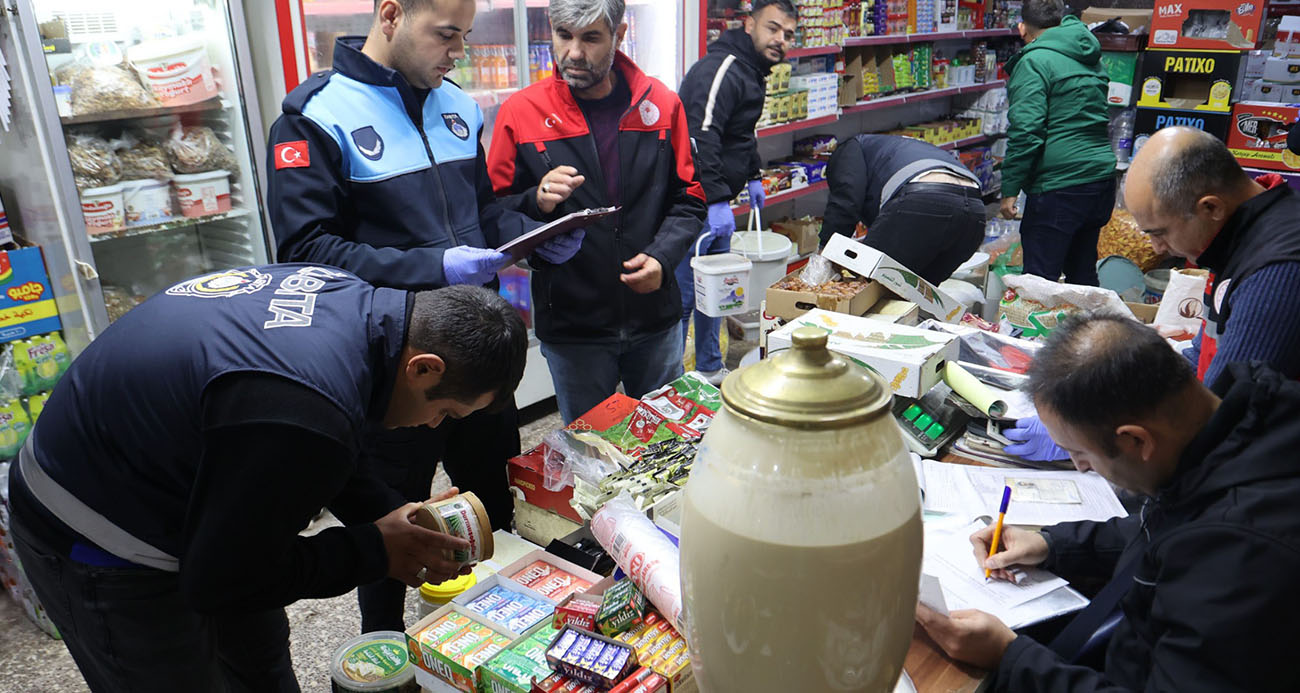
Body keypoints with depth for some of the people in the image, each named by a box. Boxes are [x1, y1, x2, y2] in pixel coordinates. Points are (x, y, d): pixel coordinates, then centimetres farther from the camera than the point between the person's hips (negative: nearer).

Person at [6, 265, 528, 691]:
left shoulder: (347, 296, -11)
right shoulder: (307, 412, -39)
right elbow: (223, 581, -24)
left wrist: (392, 513, -5)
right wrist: (375, 552, -16)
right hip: (99, 544, -9)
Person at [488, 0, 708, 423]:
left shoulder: (660, 104, 0)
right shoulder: (521, 113, -6)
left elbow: (688, 200, 5)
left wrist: (662, 257, -11)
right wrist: (537, 202, -24)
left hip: (655, 321, 2)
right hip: (570, 327, -2)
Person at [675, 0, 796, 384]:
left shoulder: (751, 72, 15)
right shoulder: (720, 70, -19)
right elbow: (701, 139, -30)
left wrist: (752, 177, 28)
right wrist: (716, 200, -34)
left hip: (715, 199, 11)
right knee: (682, 293, -4)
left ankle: (710, 368, 32)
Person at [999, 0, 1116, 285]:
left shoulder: (1034, 61, -9)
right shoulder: (1093, 61, 17)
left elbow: (1025, 132, -16)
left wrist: (1010, 189, -12)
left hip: (1058, 189, -8)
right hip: (1101, 180, 9)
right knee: (1083, 275, 19)